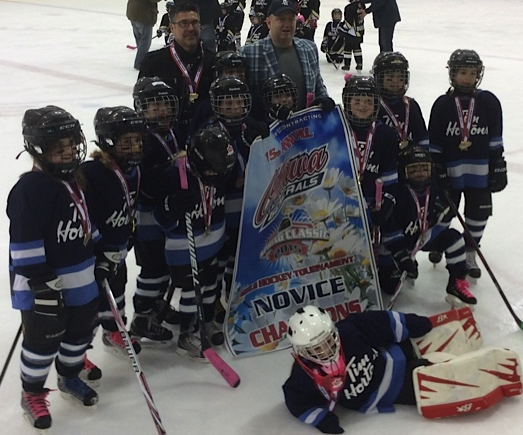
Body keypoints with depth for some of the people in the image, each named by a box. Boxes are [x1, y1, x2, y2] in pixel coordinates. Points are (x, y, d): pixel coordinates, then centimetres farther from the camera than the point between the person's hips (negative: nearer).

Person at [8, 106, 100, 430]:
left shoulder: (76, 179, 6)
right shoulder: (31, 188, -22)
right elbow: (25, 241, -25)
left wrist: (102, 257, 20)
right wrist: (41, 283, -25)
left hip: (81, 279, 8)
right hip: (47, 284, -8)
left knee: (81, 331, 21)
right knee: (44, 340, 4)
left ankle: (70, 377, 43)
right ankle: (32, 393, 24)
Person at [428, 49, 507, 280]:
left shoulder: (489, 102, -3)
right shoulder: (442, 105, -5)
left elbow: (495, 141, 0)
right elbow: (434, 143, -2)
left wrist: (498, 170, -2)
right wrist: (437, 172, -5)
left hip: (479, 172, 1)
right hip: (450, 171, -1)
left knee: (479, 213, 7)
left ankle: (469, 254, 24)